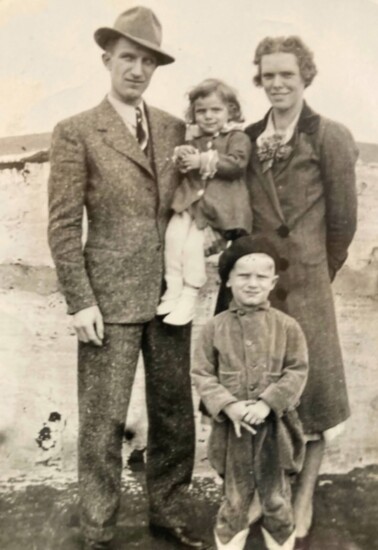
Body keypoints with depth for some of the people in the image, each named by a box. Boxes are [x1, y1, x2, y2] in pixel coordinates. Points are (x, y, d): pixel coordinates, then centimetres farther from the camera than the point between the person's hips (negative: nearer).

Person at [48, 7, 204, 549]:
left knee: (175, 412, 12)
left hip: (171, 294, 5)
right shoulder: (76, 132, -2)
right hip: (110, 297, -4)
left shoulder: (175, 129, 11)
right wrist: (80, 302, -11)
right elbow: (63, 225, -6)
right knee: (103, 420, 3)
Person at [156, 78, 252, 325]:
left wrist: (203, 160, -18)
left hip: (220, 205, -5)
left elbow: (236, 165, -14)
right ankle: (173, 289, -10)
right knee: (174, 233, -18)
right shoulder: (194, 138, 18)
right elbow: (184, 170, 21)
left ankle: (189, 296, -7)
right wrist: (182, 156, -2)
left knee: (193, 242, -20)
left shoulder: (237, 137, 2)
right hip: (192, 199, 5)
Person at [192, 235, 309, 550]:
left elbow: (297, 372, -5)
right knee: (236, 499, 14)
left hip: (274, 426, 0)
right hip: (233, 426, 0)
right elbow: (202, 374, -3)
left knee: (277, 498, 15)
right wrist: (228, 406, -17)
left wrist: (267, 403, -16)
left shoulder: (287, 326, -4)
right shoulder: (215, 327, -4)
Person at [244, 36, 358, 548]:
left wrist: (315, 274, 5)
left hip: (304, 283, -4)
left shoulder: (330, 137, -5)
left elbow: (342, 220, -3)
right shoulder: (249, 138, 9)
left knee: (309, 390, 4)